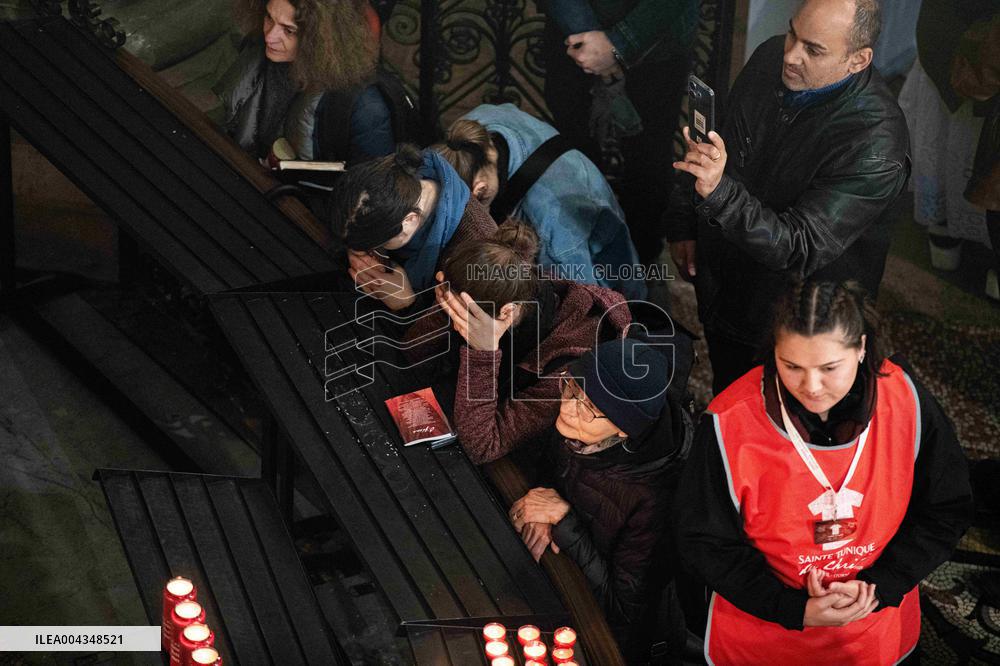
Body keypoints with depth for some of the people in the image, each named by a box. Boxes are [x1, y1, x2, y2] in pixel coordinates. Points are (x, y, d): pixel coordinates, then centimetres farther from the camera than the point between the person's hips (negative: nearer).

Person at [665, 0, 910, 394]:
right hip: (720, 287, 6)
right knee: (723, 403, 28)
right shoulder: (770, 58, -11)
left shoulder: (875, 142, -33)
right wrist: (683, 222, 5)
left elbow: (801, 250, -36)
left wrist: (718, 192, -48)